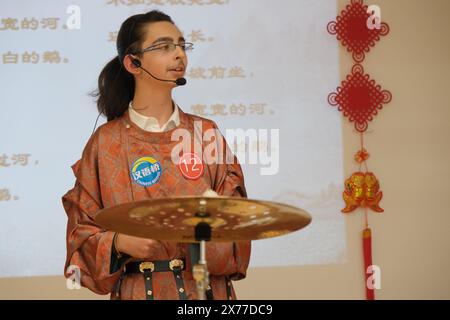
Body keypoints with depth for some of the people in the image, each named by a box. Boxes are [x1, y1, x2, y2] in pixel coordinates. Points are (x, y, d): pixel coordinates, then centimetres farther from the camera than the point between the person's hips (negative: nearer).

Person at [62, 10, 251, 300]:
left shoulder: (206, 133, 1)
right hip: (136, 290, -2)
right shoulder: (106, 143, -3)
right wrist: (119, 242, -18)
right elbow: (82, 232, 0)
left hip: (208, 289, 2)